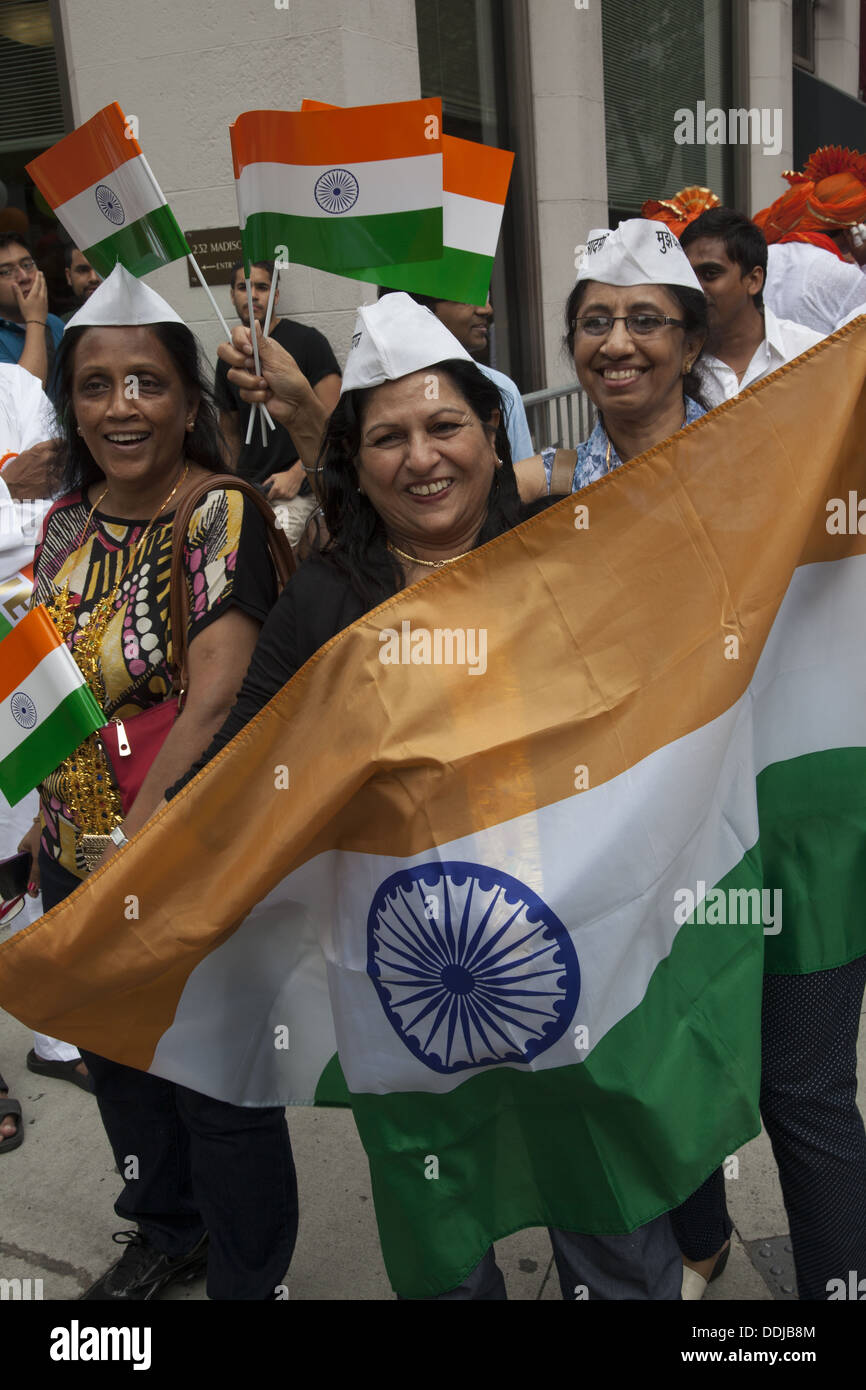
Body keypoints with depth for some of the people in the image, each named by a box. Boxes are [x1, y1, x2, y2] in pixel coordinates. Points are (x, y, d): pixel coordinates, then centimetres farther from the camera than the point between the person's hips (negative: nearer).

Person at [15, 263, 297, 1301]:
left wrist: (132, 839, -25)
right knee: (116, 1058, 23)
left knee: (217, 1080, 9)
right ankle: (167, 1228, 50)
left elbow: (214, 696, -24)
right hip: (75, 855, 7)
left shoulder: (220, 516, -17)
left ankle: (248, 1279, 35)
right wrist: (46, 819, 11)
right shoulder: (66, 519, 4)